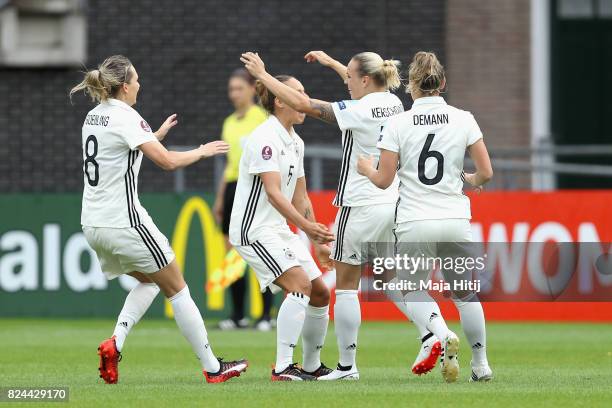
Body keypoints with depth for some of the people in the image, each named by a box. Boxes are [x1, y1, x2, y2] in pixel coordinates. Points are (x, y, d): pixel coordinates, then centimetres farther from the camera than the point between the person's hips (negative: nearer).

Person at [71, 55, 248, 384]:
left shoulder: (94, 117, 11)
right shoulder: (125, 117, -15)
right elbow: (168, 161, -21)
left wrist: (158, 134, 31)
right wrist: (202, 152, -4)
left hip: (92, 224, 8)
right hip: (124, 222, -8)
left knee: (149, 280, 25)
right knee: (177, 289, 4)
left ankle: (115, 342, 2)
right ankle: (212, 367, 8)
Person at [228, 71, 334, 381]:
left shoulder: (295, 142, 13)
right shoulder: (265, 138, -16)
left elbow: (300, 198, 18)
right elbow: (273, 192, -25)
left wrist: (317, 241, 16)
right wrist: (307, 226, -33)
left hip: (281, 229, 10)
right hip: (254, 229, -9)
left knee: (320, 293, 7)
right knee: (300, 284, -23)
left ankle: (311, 366, 21)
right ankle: (283, 367, -23)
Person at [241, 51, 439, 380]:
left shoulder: (358, 112, -18)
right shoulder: (392, 103, 5)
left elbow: (302, 103, -18)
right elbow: (367, 87, 30)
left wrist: (262, 74, -8)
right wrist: (331, 62, 39)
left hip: (360, 206, -8)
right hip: (392, 202, 8)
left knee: (346, 286, 2)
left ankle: (347, 366, 4)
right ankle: (429, 335, -1)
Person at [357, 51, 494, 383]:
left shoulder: (398, 124, -5)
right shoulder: (463, 120, -2)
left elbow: (383, 179, -4)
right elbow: (486, 172, -1)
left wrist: (366, 168, 18)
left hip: (414, 224, -2)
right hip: (455, 219, 2)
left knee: (415, 294, 14)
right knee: (465, 292, 21)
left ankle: (443, 334, -18)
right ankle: (481, 365, 19)